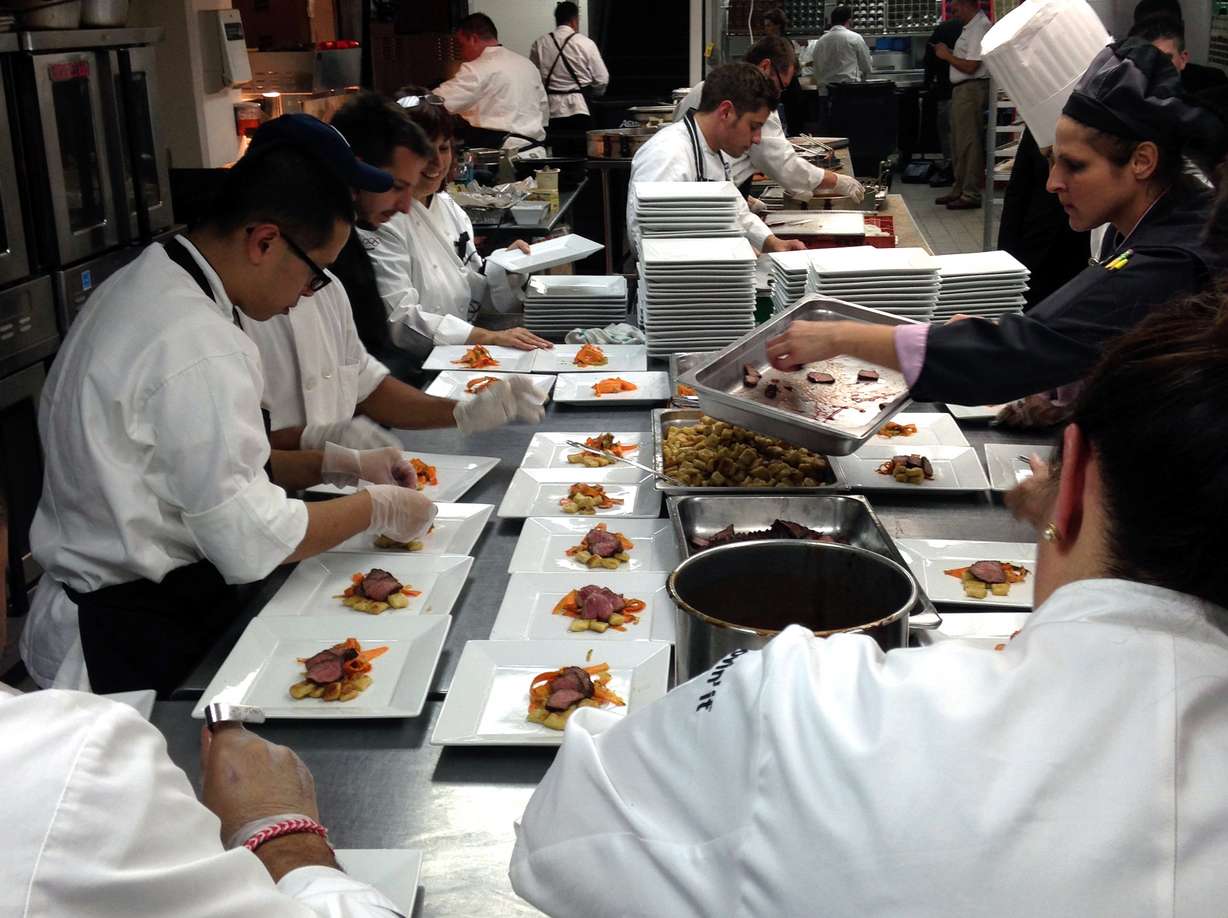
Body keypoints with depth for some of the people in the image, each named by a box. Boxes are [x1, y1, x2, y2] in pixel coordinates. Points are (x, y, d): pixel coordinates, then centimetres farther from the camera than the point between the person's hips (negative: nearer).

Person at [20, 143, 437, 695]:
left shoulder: (138, 288, 5)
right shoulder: (200, 349, -26)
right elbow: (250, 540, -25)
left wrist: (339, 465, 8)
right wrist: (377, 509, -10)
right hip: (137, 644, -10)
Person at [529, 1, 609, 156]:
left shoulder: (539, 44, 1)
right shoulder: (586, 43, -5)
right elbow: (602, 80, -2)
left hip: (553, 110, 3)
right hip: (580, 108, -3)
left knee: (560, 157, 6)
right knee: (582, 157, 3)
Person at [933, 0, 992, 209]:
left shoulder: (979, 27, -14)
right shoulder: (970, 26, 16)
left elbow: (970, 66, -18)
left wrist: (947, 56, -7)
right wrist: (948, 53, 10)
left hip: (971, 89, -10)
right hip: (961, 89, 10)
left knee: (969, 143, -8)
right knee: (958, 143, 15)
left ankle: (971, 194, -5)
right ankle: (959, 189, 24)